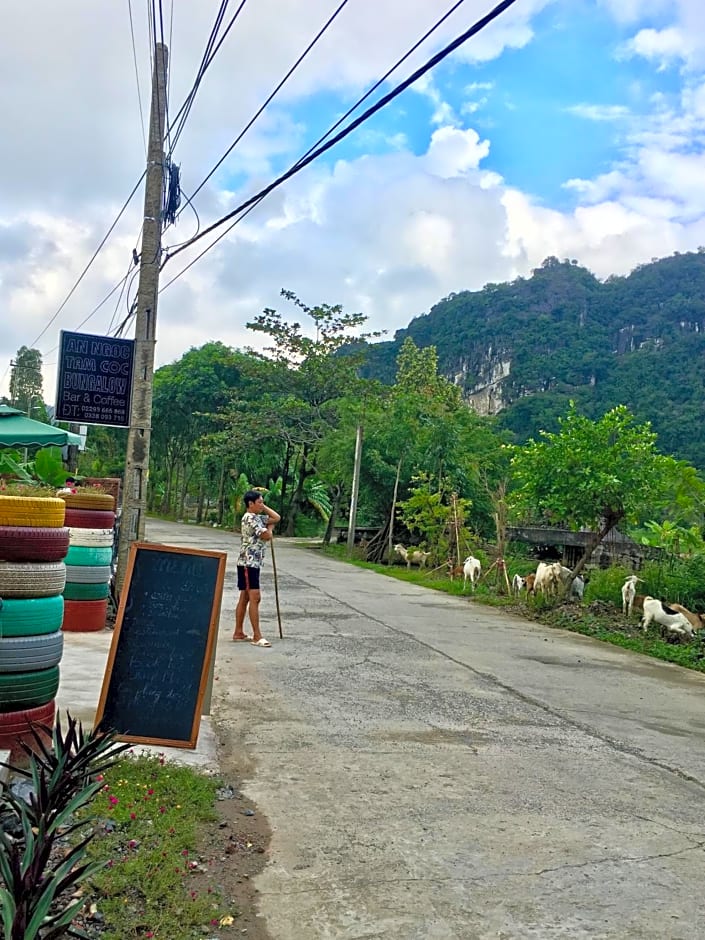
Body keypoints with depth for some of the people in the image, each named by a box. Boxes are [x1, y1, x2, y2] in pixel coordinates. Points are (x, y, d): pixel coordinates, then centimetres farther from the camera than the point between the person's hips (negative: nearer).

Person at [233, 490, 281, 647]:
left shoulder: (257, 517, 16)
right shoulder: (250, 518, -15)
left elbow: (277, 518, 18)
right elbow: (267, 536, -19)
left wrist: (264, 508, 9)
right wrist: (269, 527, 3)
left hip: (254, 563, 10)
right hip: (248, 563, -10)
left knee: (245, 598, 12)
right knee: (255, 598, -11)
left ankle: (239, 632, 18)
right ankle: (257, 636, -11)